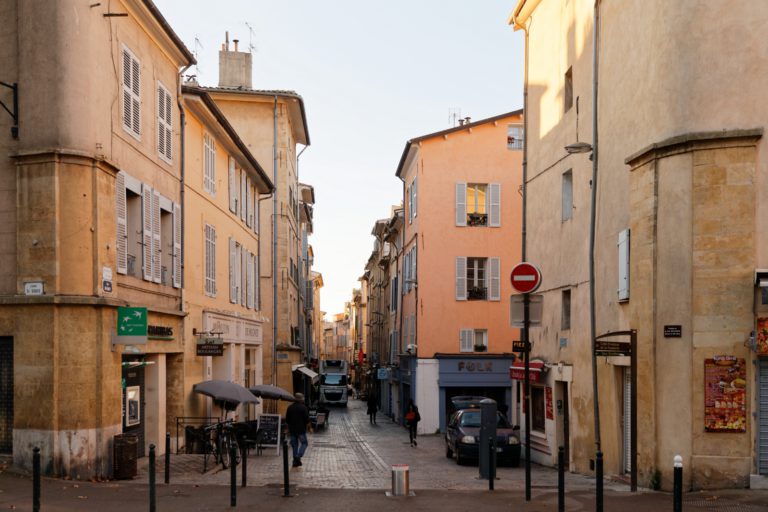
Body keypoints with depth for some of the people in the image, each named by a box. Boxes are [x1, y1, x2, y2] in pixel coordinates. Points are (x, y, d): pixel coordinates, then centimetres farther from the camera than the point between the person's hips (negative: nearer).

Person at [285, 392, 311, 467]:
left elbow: (287, 420, 10)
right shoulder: (303, 407, -10)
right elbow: (307, 419, -11)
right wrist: (308, 425, 5)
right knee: (304, 443, 8)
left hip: (292, 430, 5)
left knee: (294, 444, 11)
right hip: (301, 429, -5)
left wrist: (288, 428, 20)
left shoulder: (290, 407, 6)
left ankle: (295, 461, 10)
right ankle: (298, 456, -12)